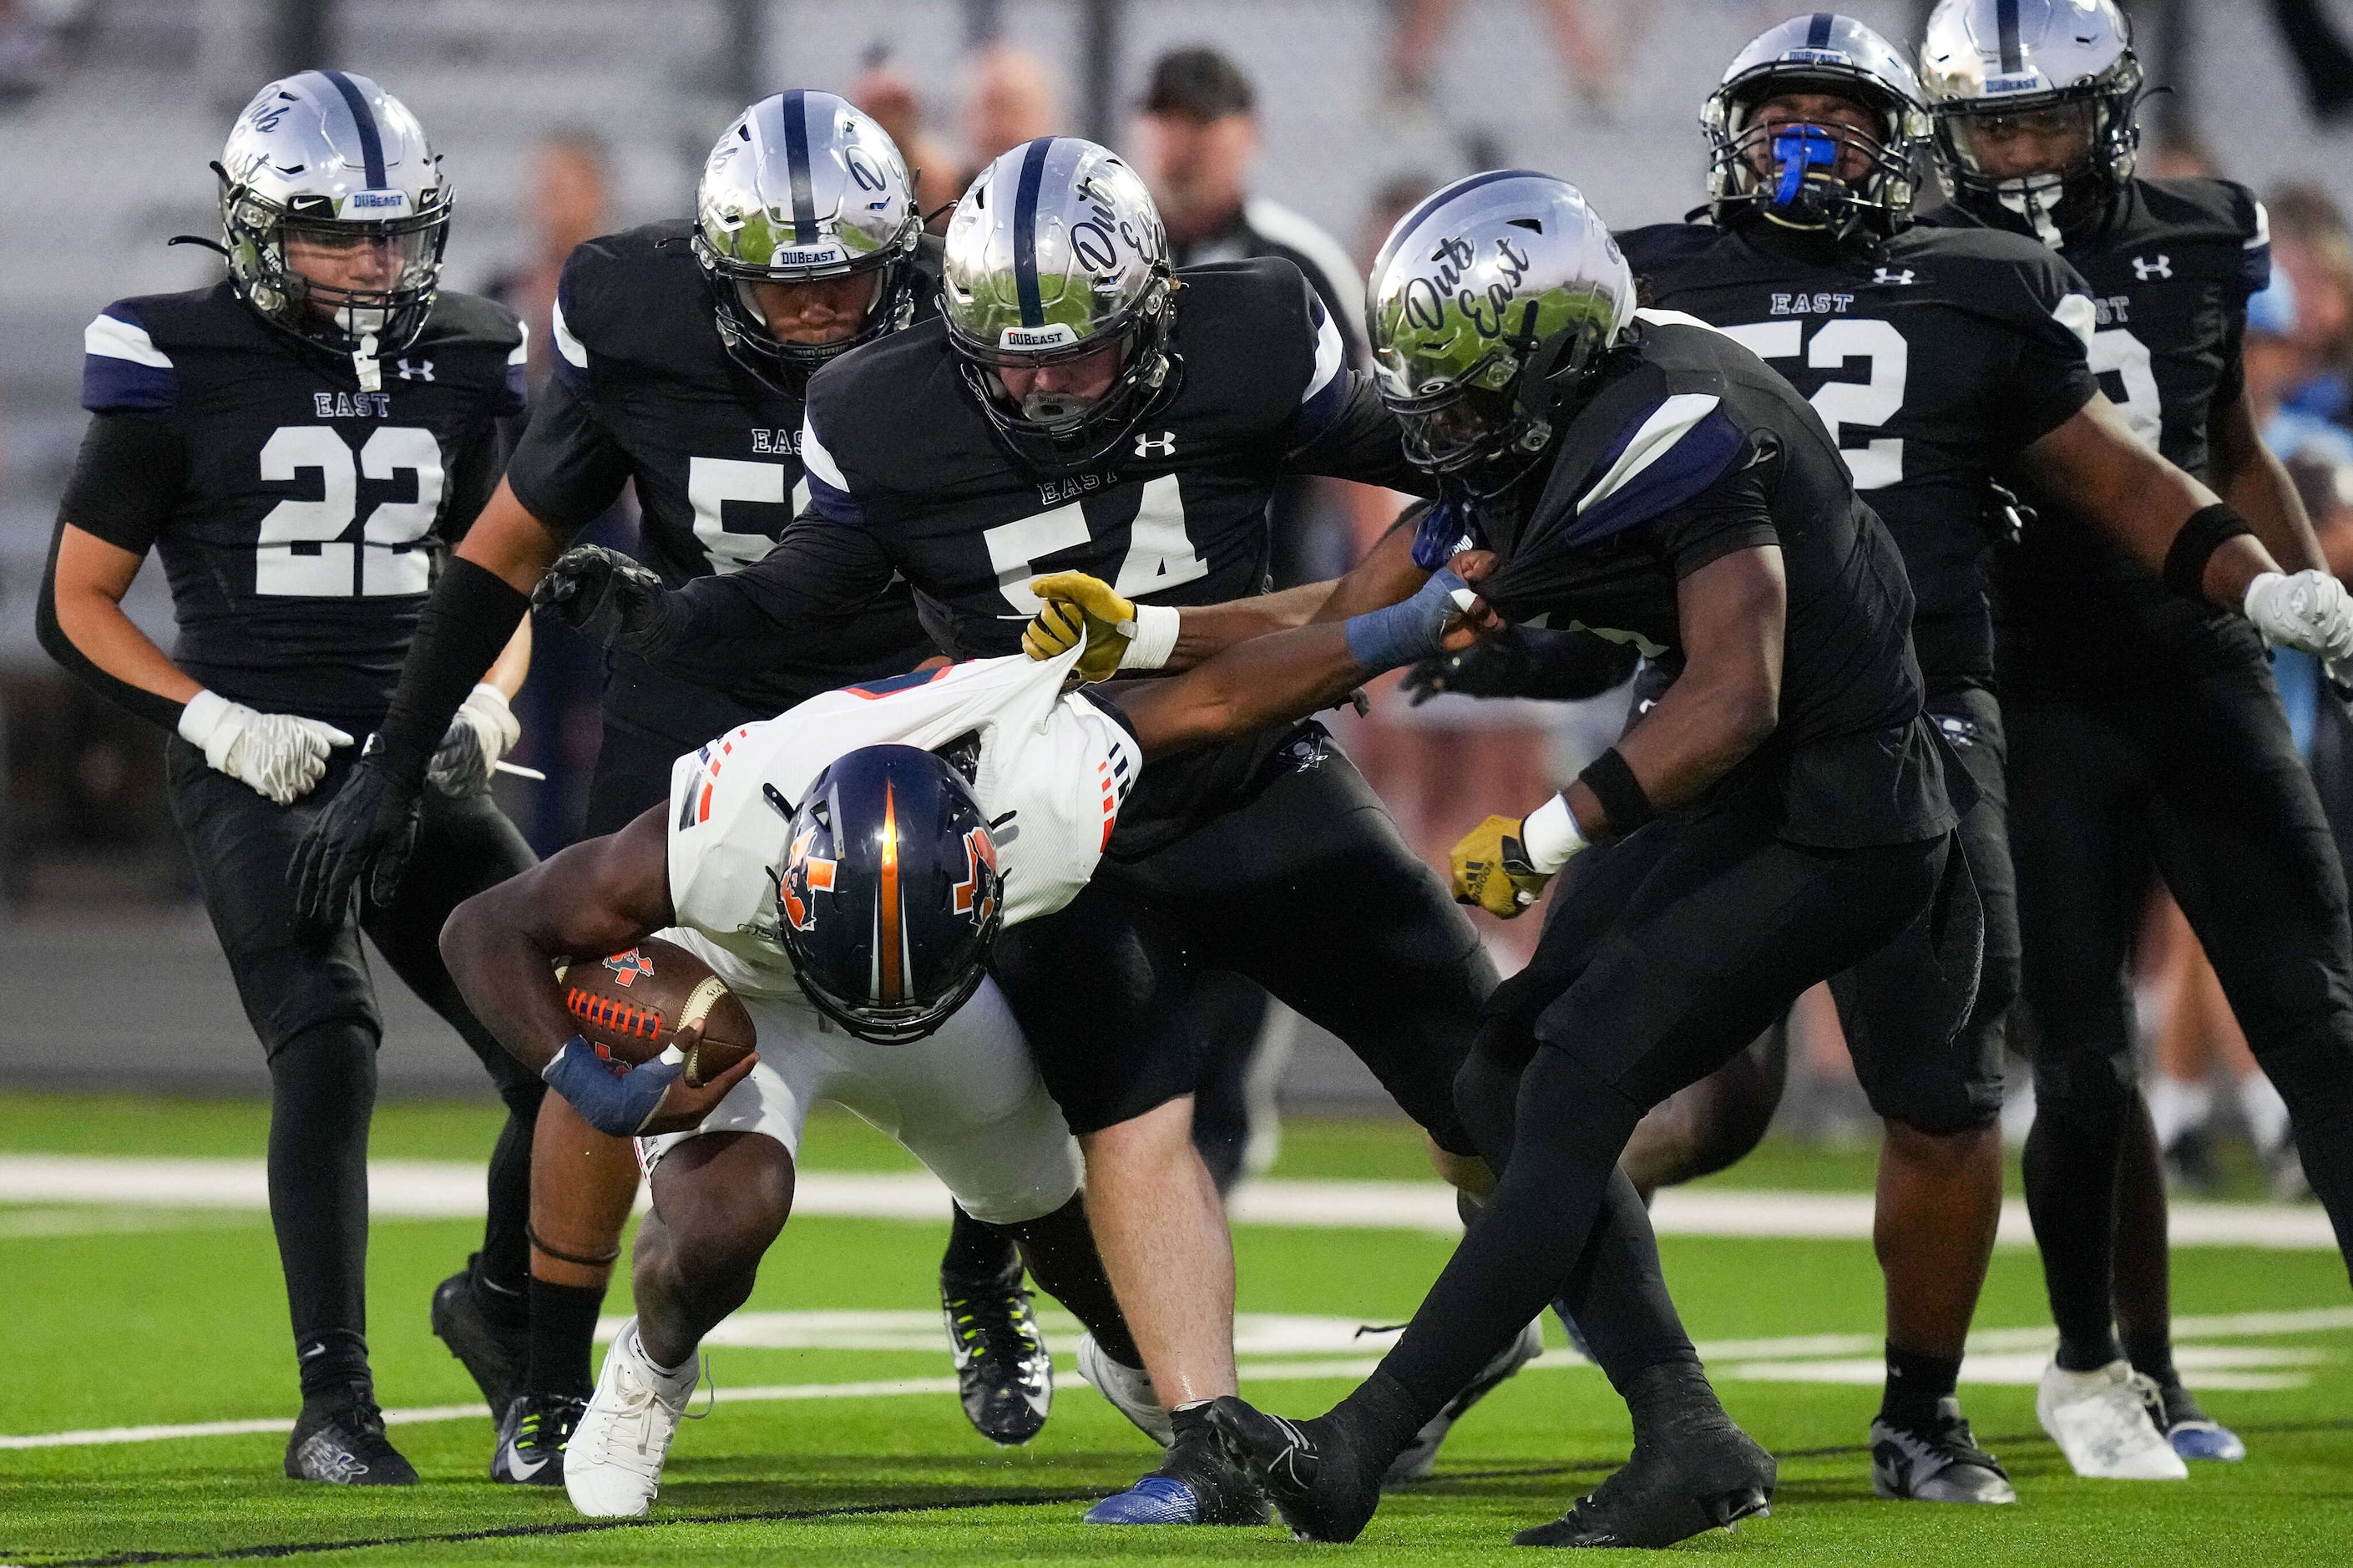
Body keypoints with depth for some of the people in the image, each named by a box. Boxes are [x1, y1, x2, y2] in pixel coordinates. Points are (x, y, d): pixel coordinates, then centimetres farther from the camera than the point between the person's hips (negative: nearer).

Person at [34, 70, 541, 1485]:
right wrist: (219, 720, -11)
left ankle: (507, 1303, 24)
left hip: (423, 767, 5)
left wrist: (486, 703, 1)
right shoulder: (179, 368, -3)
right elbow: (78, 602, 2)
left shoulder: (466, 362, 10)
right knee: (329, 1046, -24)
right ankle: (335, 1407, -16)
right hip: (262, 770, -5)